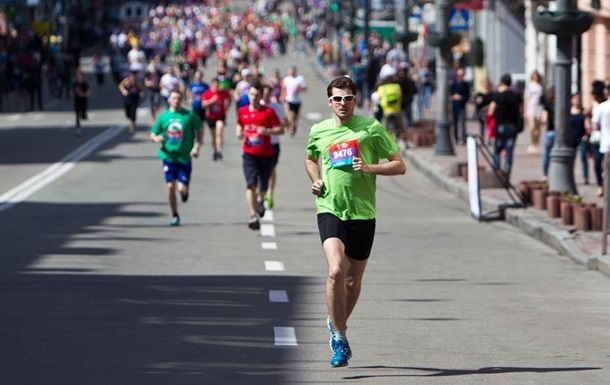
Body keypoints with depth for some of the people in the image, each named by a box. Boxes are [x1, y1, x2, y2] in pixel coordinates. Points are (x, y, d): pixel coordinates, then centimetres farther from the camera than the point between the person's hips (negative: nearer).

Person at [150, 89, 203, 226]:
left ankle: (184, 191, 33)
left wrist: (197, 147, -5)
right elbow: (153, 134, 10)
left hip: (185, 157, -1)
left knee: (182, 188, -7)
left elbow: (199, 131, 8)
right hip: (168, 157, 1)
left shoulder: (189, 115, -1)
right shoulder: (163, 116, 4)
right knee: (170, 186, -4)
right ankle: (174, 216, 11)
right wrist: (156, 138, -14)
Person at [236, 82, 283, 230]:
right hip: (249, 154, 1)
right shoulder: (242, 111, 7)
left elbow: (280, 129, -4)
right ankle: (253, 216, -20)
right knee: (251, 184, -15)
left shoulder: (268, 112, -3)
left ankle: (260, 201, 45)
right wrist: (239, 133, 1)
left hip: (266, 154, -1)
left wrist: (267, 131, -22)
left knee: (263, 186, 10)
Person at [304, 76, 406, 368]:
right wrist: (316, 180, 9)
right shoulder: (319, 131, 7)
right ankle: (340, 338, -14)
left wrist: (369, 168, -15)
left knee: (353, 280, 10)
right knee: (336, 270, -21)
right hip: (330, 209, 0)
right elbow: (310, 158, 29)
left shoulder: (371, 128, -1)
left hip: (362, 213, 0)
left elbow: (399, 166, 1)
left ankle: (337, 323, 38)